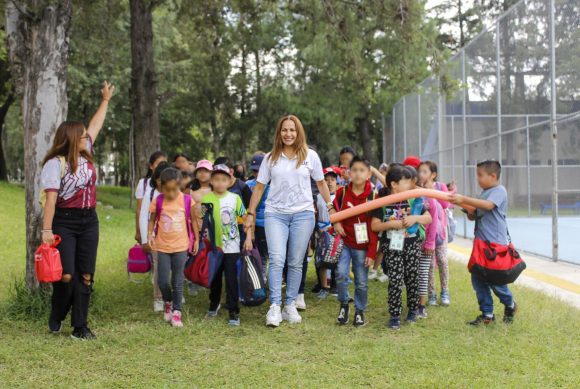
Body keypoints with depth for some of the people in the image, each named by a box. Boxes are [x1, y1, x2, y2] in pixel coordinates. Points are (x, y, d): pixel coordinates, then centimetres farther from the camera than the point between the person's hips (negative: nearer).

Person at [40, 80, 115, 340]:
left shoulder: (85, 154, 9)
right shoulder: (55, 163, -11)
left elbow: (95, 125, 24)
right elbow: (51, 200, -15)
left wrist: (105, 100, 33)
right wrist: (46, 230, -20)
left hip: (89, 221, 6)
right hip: (64, 222, -6)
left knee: (85, 276, 3)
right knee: (66, 275, -10)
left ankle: (80, 326, 8)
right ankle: (56, 319, 16)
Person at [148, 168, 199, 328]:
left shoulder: (187, 200, -6)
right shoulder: (158, 202, -6)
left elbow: (193, 220, 4)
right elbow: (152, 220, 5)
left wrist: (196, 240, 8)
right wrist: (149, 234, -11)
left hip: (181, 246, -1)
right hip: (162, 247, 1)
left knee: (178, 281, 2)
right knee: (162, 281, 2)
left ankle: (176, 312, 12)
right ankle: (168, 303, 31)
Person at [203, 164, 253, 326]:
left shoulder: (235, 198, -4)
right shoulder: (206, 199, -1)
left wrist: (248, 238, -8)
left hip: (231, 247, -2)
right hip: (213, 246, 2)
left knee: (231, 280, -3)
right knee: (214, 278, 16)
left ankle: (234, 312, 3)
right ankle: (214, 306, 34)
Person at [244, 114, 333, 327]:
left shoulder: (310, 156, 4)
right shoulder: (271, 158, 6)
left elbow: (321, 183, 12)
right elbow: (259, 187, 9)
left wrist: (331, 208, 10)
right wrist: (250, 214, 7)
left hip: (303, 214, 0)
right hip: (275, 214, 0)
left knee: (296, 262, 4)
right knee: (276, 260, -14)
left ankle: (290, 306, 13)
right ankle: (274, 306, -13)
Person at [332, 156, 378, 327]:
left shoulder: (373, 196, -7)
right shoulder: (342, 192, -3)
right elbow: (334, 210, 16)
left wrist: (372, 252, -8)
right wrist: (335, 223, -6)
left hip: (362, 246, -1)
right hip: (344, 242, 1)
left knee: (362, 282, 3)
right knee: (341, 273, -15)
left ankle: (360, 311, 22)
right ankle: (344, 305, 8)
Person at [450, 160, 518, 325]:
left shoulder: (499, 190, -9)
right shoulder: (484, 193, 16)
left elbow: (488, 205, -27)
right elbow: (474, 215, 19)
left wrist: (464, 199, -29)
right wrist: (466, 208, -3)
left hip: (495, 243, -8)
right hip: (481, 242, 8)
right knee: (477, 278, 6)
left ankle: (510, 305, 23)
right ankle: (487, 313, 14)